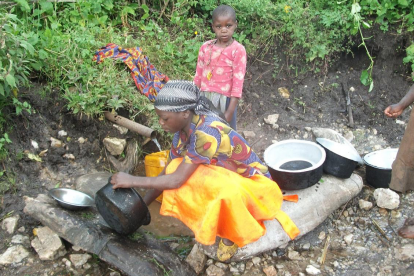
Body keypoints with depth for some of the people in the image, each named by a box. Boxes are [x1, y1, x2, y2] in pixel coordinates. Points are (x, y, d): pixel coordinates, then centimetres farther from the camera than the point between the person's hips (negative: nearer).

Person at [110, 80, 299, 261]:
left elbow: (176, 180, -31)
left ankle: (231, 235, -6)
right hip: (223, 180, 8)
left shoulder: (207, 132, -32)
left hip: (251, 184, -8)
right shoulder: (183, 132, -6)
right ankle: (218, 222, 2)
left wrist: (133, 181, -22)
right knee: (177, 168, -15)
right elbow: (167, 173, 2)